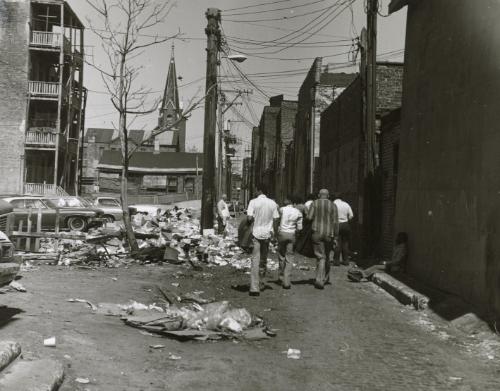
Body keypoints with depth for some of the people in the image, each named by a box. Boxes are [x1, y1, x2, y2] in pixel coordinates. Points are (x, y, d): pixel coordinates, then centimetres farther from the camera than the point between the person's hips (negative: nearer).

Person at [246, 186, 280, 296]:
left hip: (256, 232, -3)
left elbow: (249, 218, -15)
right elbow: (276, 219, 3)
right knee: (264, 255, 23)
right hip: (267, 233, 3)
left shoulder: (253, 202, -8)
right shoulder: (272, 203, 2)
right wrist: (274, 232, 13)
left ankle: (254, 288, -6)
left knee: (255, 259, -2)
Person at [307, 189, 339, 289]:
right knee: (326, 256, 18)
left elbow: (309, 217, -9)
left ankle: (320, 280, -12)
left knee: (321, 257, 0)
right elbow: (335, 222, -1)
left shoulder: (314, 203, 0)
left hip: (317, 232, -1)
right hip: (329, 233, 1)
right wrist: (335, 236, 2)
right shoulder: (333, 205, 3)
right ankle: (325, 278, 28)